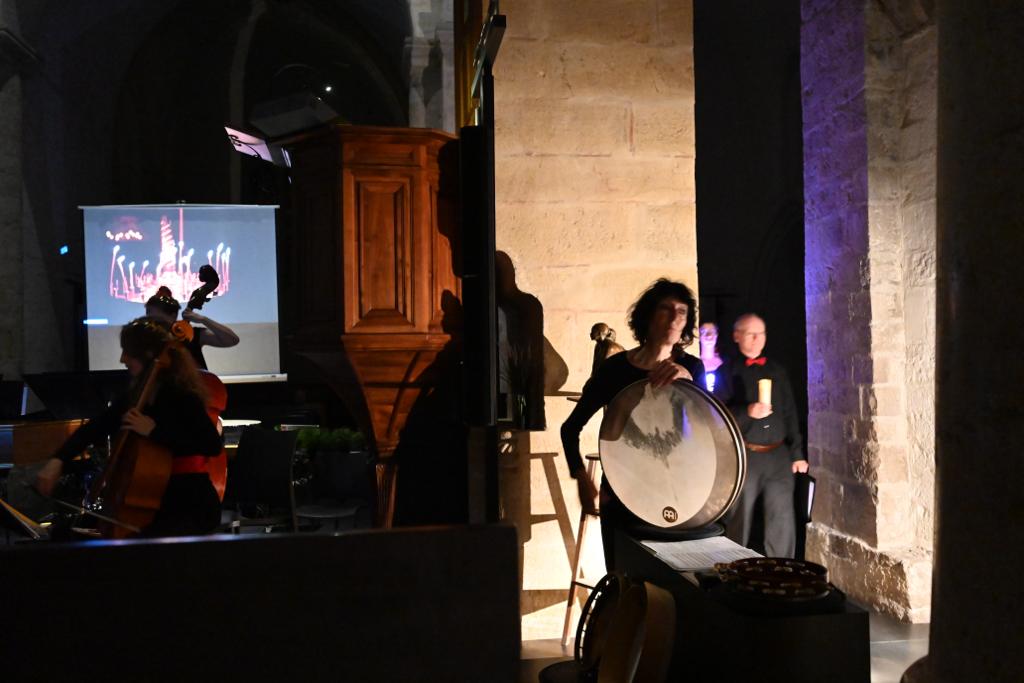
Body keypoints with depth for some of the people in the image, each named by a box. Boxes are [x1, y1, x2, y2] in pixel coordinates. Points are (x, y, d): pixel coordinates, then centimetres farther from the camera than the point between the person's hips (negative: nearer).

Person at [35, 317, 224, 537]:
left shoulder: (182, 395, -15)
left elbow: (212, 445, -27)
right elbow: (95, 428, 10)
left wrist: (155, 431, -29)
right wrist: (57, 460, -6)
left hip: (194, 506, -8)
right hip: (159, 503, 8)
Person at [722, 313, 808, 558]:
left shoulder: (776, 370, 14)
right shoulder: (728, 372, 1)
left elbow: (790, 414, 16)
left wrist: (797, 454, 11)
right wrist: (747, 412, -21)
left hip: (778, 455, 4)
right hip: (744, 457, -3)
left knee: (783, 522, 3)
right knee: (739, 524, 3)